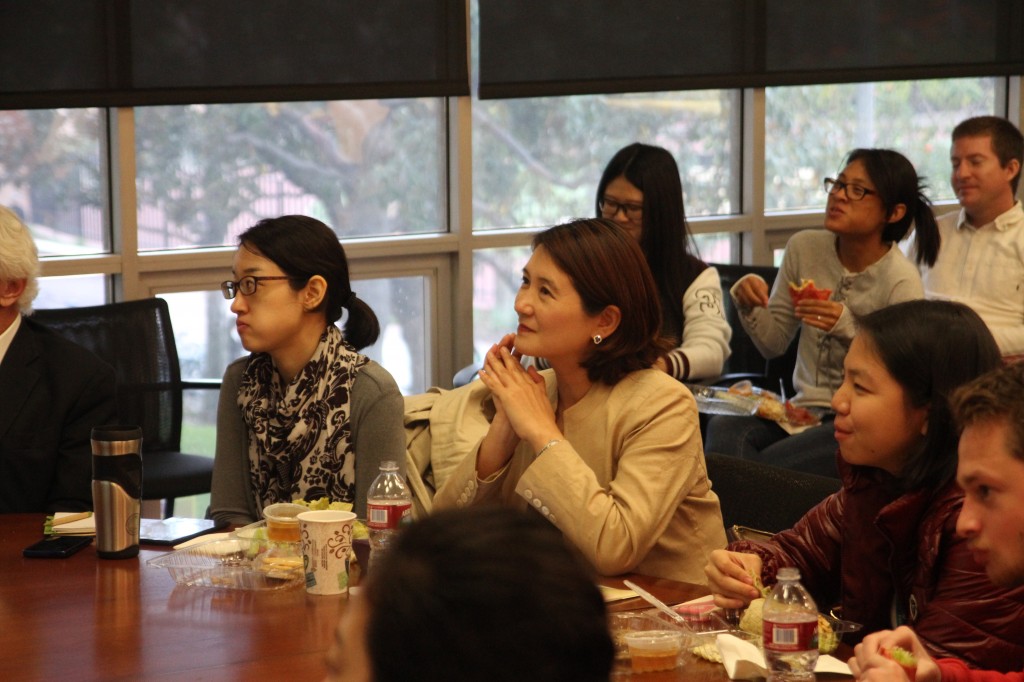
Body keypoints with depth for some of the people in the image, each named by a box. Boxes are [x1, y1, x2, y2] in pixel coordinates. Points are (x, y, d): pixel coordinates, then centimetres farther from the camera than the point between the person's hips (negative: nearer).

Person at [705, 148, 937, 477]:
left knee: (768, 464, -31)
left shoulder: (900, 281, -11)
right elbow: (773, 344, 11)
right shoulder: (804, 248, 4)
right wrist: (749, 305, -9)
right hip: (804, 409, 5)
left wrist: (848, 329, -26)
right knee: (721, 430, -27)